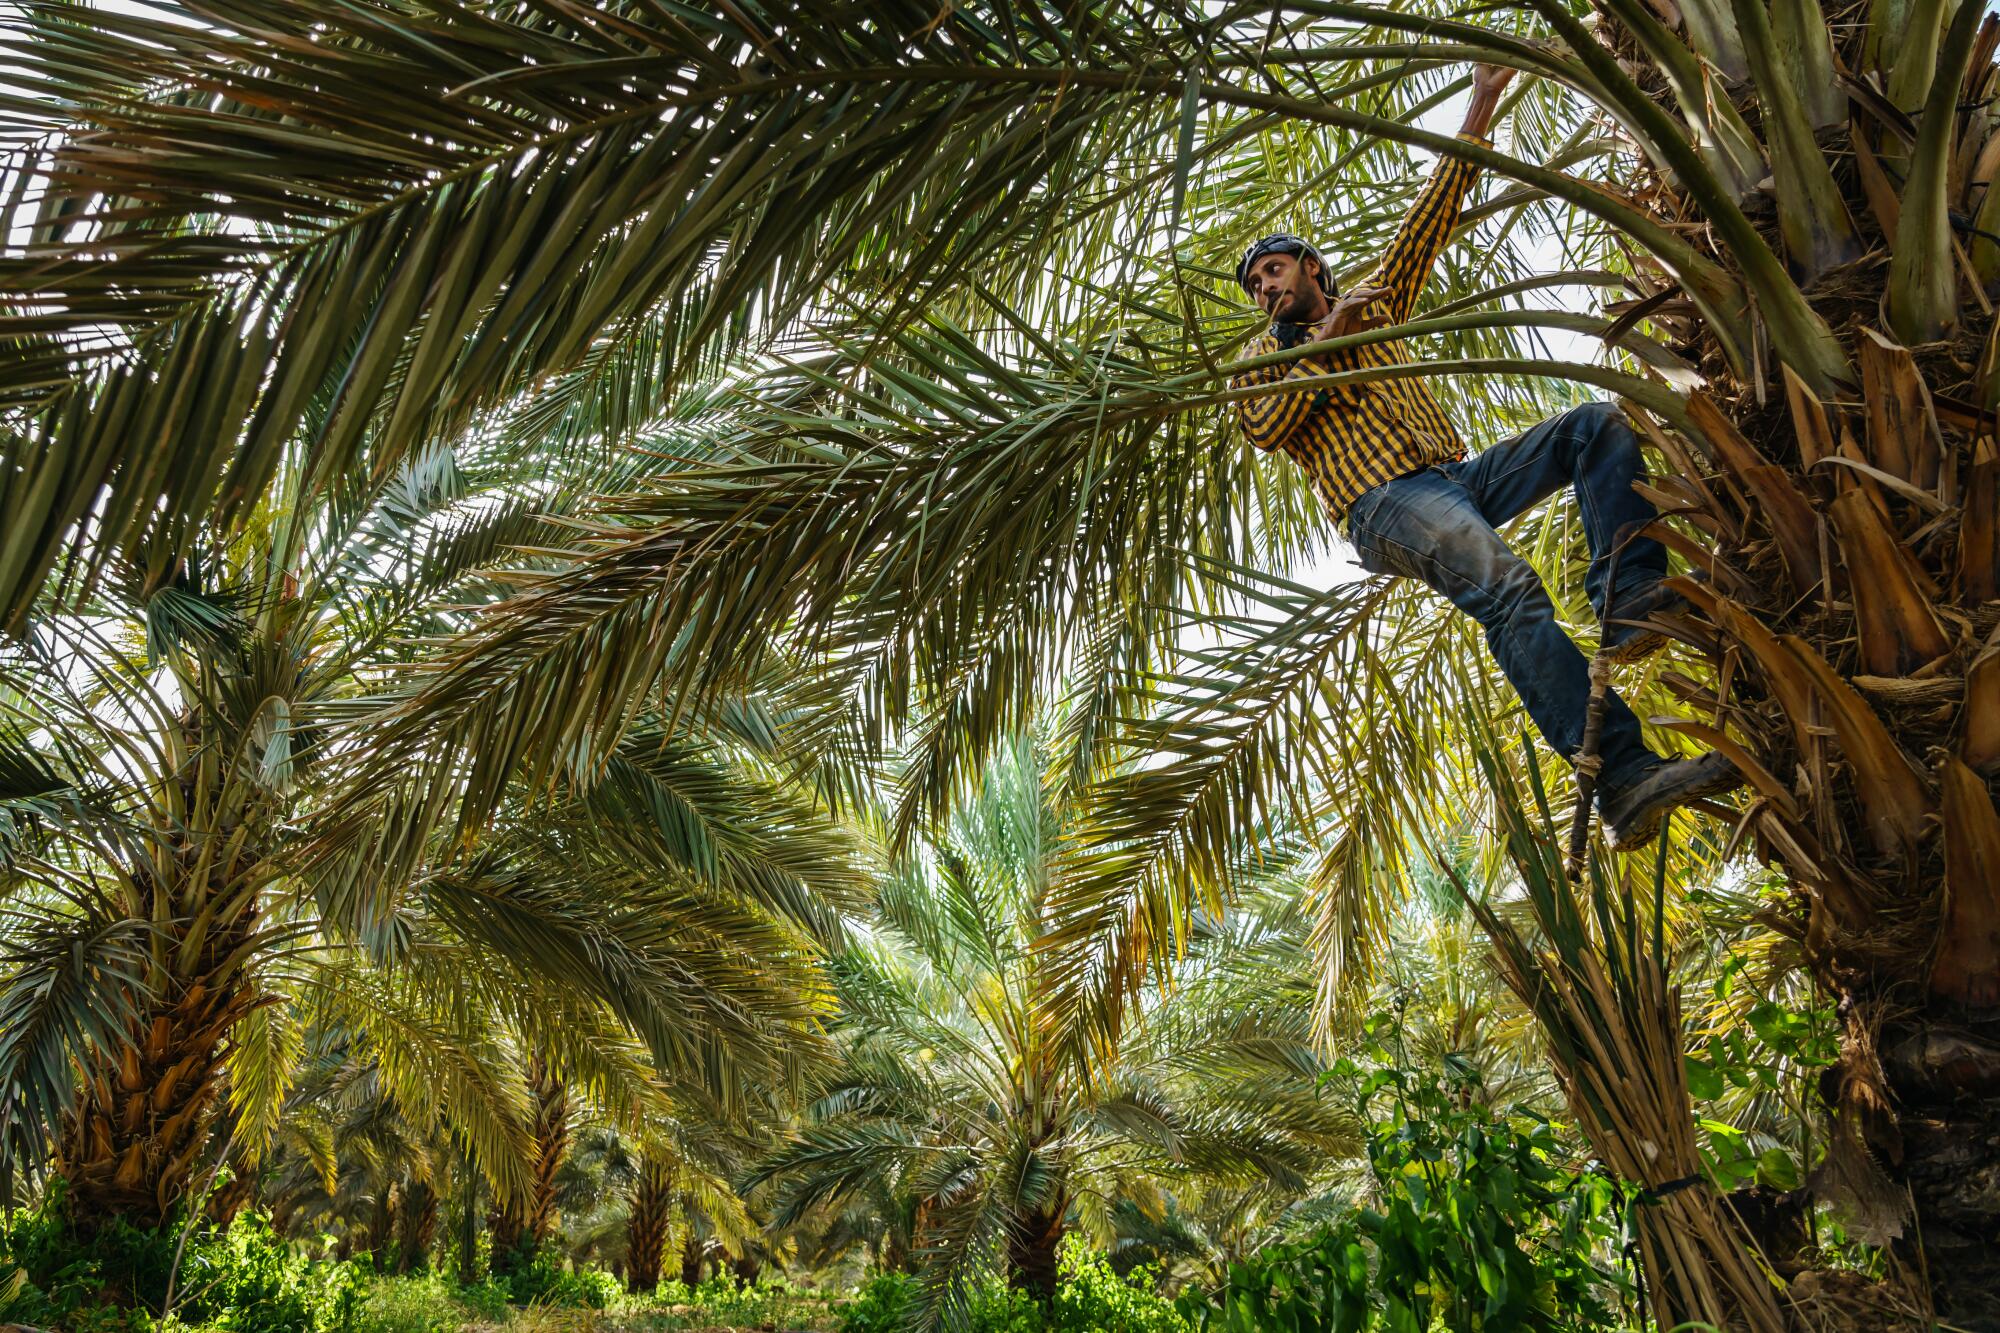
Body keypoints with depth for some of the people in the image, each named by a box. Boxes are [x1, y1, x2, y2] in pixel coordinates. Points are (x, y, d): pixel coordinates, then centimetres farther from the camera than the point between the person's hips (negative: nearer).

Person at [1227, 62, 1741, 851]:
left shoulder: (1373, 305, 30)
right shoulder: (1264, 356, 18)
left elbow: (1427, 225, 26)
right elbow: (1262, 427, -3)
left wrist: (1478, 114, 24)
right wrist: (1324, 343, -2)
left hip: (1457, 475, 6)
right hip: (1382, 499, -6)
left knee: (1599, 424, -10)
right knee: (1506, 586, -32)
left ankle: (1628, 599, -27)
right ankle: (1625, 783, -43)